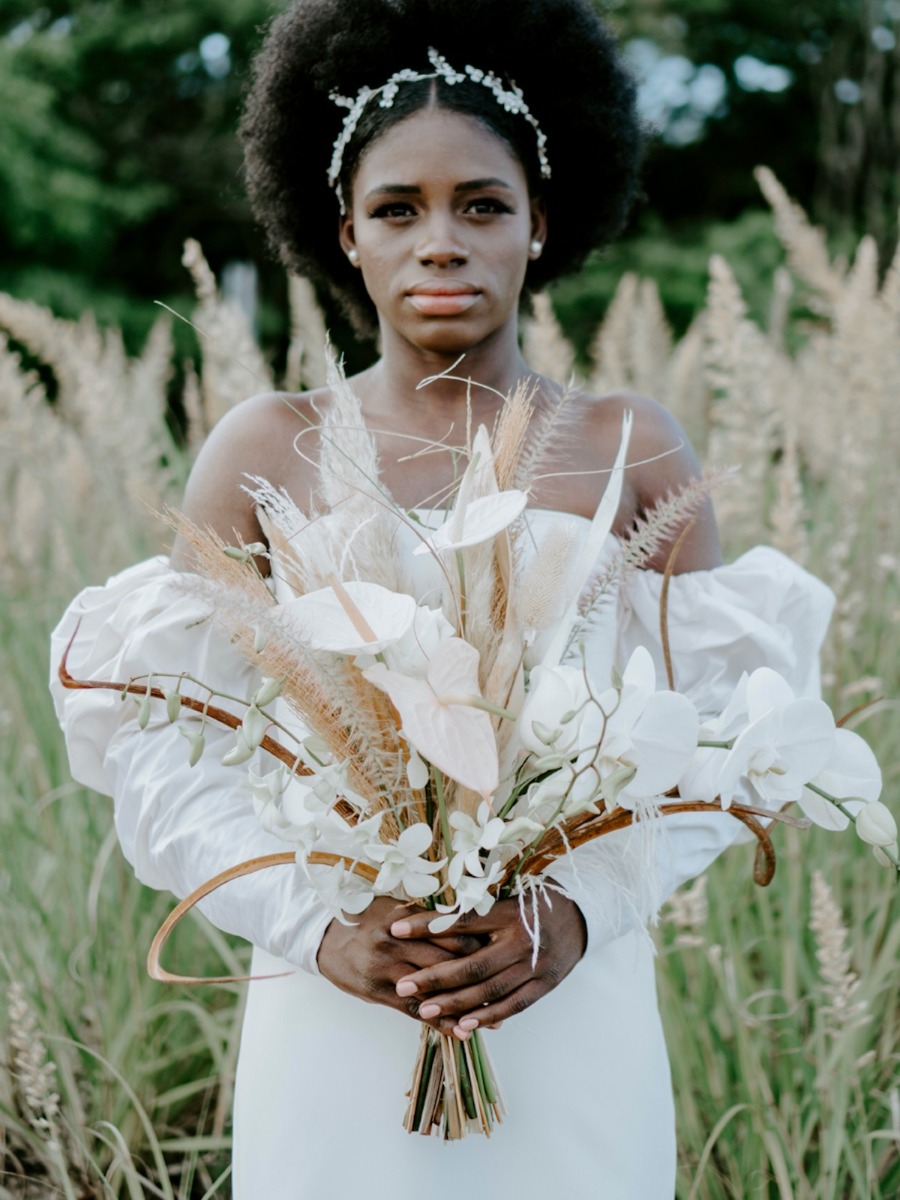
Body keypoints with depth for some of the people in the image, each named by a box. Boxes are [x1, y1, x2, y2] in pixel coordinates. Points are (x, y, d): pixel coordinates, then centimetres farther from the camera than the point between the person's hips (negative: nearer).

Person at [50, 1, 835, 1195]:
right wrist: (318, 930, -17)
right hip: (333, 1026, 0)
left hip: (579, 1024, 1)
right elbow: (167, 751, -4)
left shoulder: (631, 449, 0)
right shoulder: (265, 450, -1)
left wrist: (582, 913, -16)